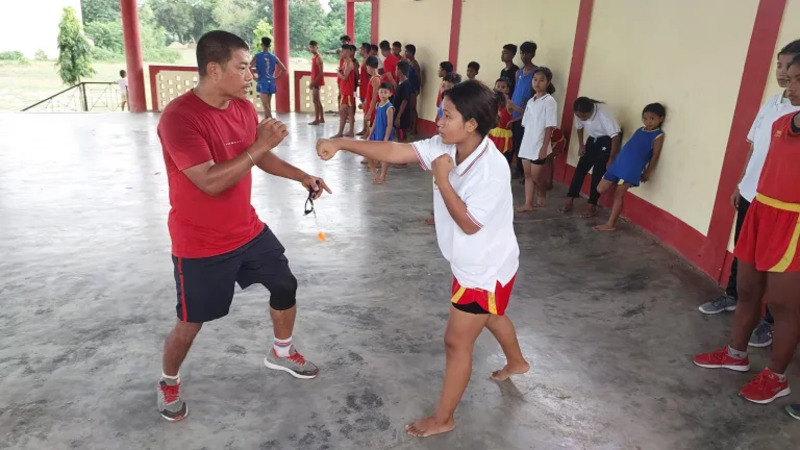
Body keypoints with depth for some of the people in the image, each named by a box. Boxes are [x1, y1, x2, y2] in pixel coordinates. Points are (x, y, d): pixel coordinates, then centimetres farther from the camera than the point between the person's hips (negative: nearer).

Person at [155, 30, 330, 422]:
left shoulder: (244, 108, -1)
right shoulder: (178, 117, -25)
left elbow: (259, 157, 15)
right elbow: (211, 182, -32)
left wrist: (302, 176, 7)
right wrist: (260, 144, -31)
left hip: (248, 230, 7)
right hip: (200, 245, -7)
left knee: (285, 286, 15)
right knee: (190, 323, 8)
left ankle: (282, 352, 41)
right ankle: (168, 383, 38)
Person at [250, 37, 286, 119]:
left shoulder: (257, 56, -4)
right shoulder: (273, 57, 6)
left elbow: (248, 68, -12)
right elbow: (284, 69, 5)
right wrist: (276, 78, 10)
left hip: (262, 82, -5)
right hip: (271, 82, 5)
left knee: (266, 106, -7)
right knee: (268, 105, 16)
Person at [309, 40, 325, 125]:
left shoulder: (318, 57, -14)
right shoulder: (313, 57, 13)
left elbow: (321, 72, -19)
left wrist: (314, 82, -21)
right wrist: (312, 82, 13)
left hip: (317, 81, -10)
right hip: (314, 81, 10)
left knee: (315, 100, -9)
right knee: (318, 100, 12)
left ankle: (317, 120, -6)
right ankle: (321, 118, 18)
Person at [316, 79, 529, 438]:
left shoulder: (493, 168, -31)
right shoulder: (444, 147, -9)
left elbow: (469, 224, -27)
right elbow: (394, 152, -14)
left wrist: (442, 179, -28)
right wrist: (341, 144, -21)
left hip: (487, 268, -8)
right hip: (473, 263, 8)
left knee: (457, 342, 3)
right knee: (490, 317, 32)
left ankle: (442, 418, 24)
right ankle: (516, 362, 62)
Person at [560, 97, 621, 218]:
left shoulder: (603, 114, -35)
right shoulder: (580, 114, -18)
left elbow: (616, 136, -32)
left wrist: (611, 159, -29)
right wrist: (581, 145, 2)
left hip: (608, 140, -6)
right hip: (593, 139, 6)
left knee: (598, 172, -11)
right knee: (581, 168, 0)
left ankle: (592, 206, -4)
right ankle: (570, 201, 6)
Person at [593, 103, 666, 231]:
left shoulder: (658, 135, -2)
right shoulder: (639, 130, 18)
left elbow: (655, 156, -2)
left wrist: (648, 173, -2)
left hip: (632, 169, -7)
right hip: (618, 164, 7)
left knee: (619, 194, -3)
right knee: (601, 189, 4)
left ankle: (611, 224, 6)